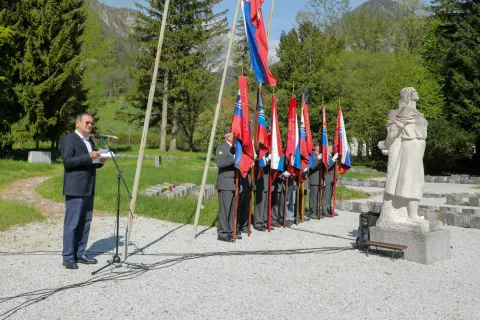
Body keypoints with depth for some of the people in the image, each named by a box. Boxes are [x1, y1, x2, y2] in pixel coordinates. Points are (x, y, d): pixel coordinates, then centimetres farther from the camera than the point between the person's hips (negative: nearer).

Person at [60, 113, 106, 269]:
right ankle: (68, 257, 3)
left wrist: (99, 162, 4)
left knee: (85, 223, 10)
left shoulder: (90, 142, 19)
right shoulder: (68, 139, -6)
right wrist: (89, 157, -23)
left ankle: (79, 254, 18)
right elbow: (67, 161, -17)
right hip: (75, 189, -8)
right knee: (72, 223, -4)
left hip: (88, 189, 8)